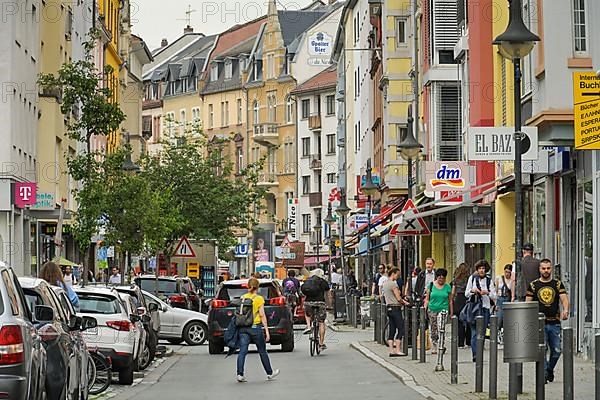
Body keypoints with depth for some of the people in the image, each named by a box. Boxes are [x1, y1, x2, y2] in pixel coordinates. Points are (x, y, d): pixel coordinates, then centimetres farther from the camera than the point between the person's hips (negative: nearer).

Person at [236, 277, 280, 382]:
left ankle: (240, 374, -14)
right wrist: (266, 330, -5)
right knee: (262, 351, 11)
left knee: (242, 351, -2)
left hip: (243, 328, 3)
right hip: (255, 327, -3)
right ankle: (270, 373, 23)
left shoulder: (243, 298, 6)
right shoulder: (259, 298, -5)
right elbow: (262, 315, -8)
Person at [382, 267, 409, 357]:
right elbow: (398, 298, -14)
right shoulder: (393, 284, -14)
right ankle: (398, 350, -10)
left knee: (392, 330, 9)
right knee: (401, 329, -7)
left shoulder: (385, 283, 16)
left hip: (388, 308, 9)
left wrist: (402, 301, 15)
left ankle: (391, 350, 7)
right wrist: (405, 302, 2)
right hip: (395, 308, -9)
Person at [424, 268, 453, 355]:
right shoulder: (431, 285, 5)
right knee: (433, 329, 5)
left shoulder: (447, 287, 6)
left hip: (443, 309, -1)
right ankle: (434, 347, 14)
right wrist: (424, 310, 0)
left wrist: (451, 312, 8)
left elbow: (450, 301, 10)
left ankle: (441, 345, -15)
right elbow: (427, 299, 8)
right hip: (432, 310, 1)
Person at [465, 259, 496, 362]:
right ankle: (475, 354, -17)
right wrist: (472, 290, -10)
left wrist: (487, 292, -14)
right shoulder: (472, 278, 8)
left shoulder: (489, 280, 8)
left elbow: (494, 296, 6)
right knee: (475, 332, -11)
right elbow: (466, 294, 10)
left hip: (486, 308, 1)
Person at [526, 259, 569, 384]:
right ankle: (544, 374, -1)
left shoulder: (558, 284, 8)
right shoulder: (533, 285, 6)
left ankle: (550, 369, 28)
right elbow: (528, 303, 6)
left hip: (555, 323, 2)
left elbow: (564, 298, -4)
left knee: (556, 351, 3)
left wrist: (565, 310, -23)